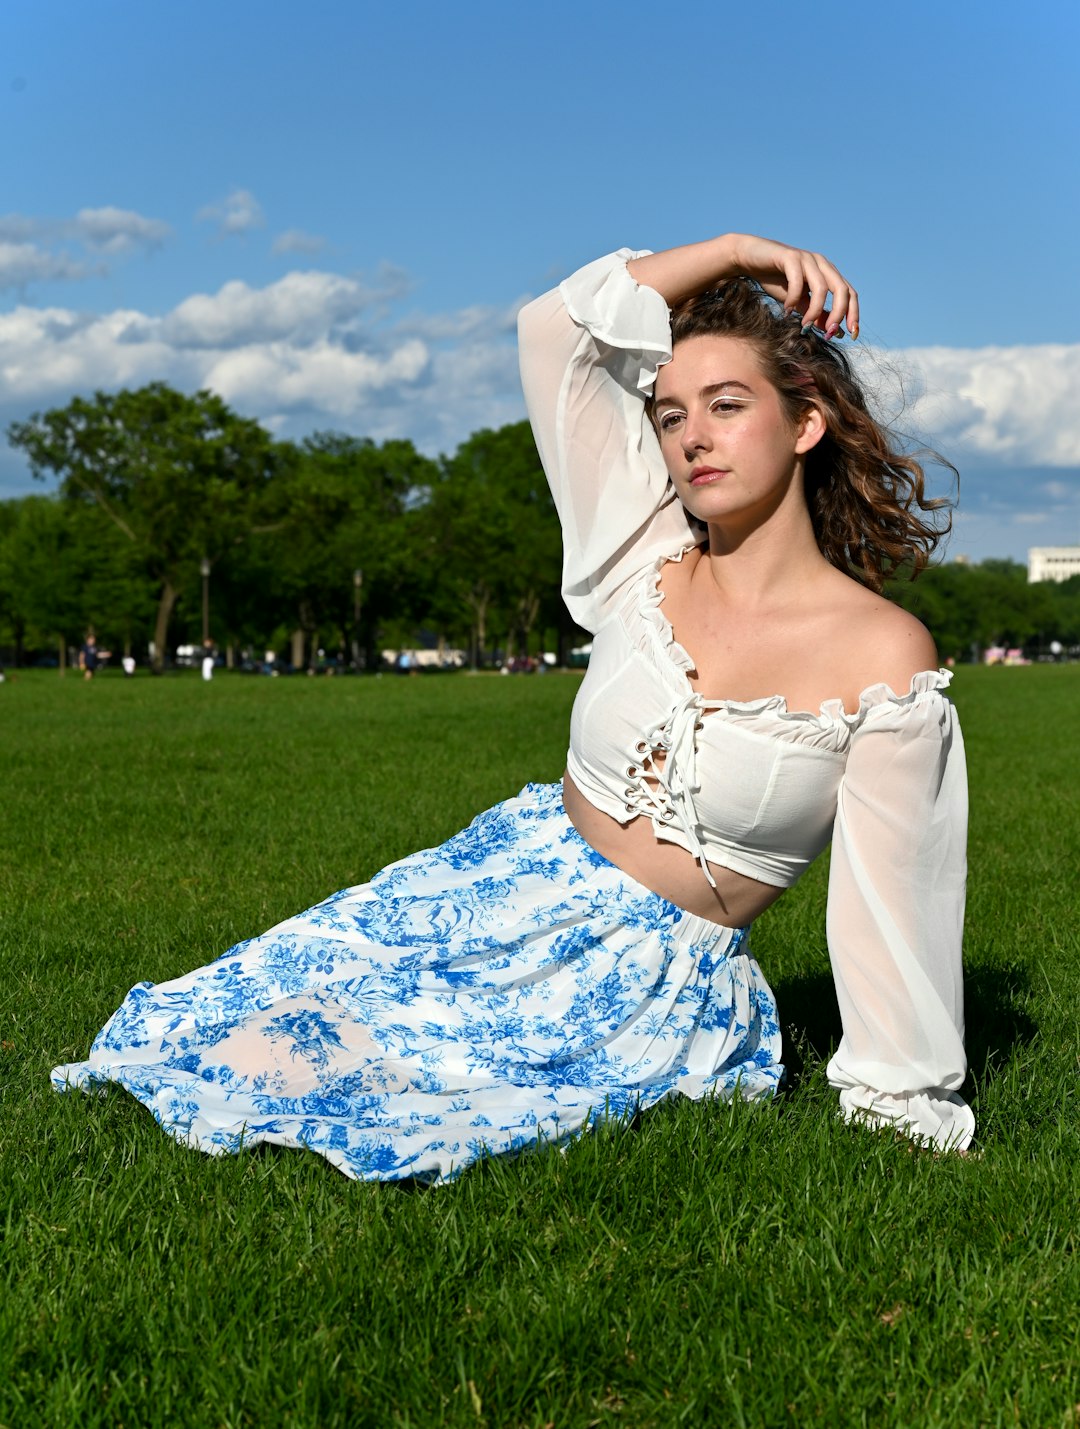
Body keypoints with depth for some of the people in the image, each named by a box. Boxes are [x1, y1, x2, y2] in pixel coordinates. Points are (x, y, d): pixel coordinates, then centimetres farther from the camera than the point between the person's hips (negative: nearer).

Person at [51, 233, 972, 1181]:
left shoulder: (885, 658, -14)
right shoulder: (647, 560, -3)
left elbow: (887, 896, -10)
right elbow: (556, 327, 1)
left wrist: (896, 1103, -7)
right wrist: (736, 252, 1)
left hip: (653, 985, -5)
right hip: (508, 891, 5)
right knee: (204, 1026, -2)